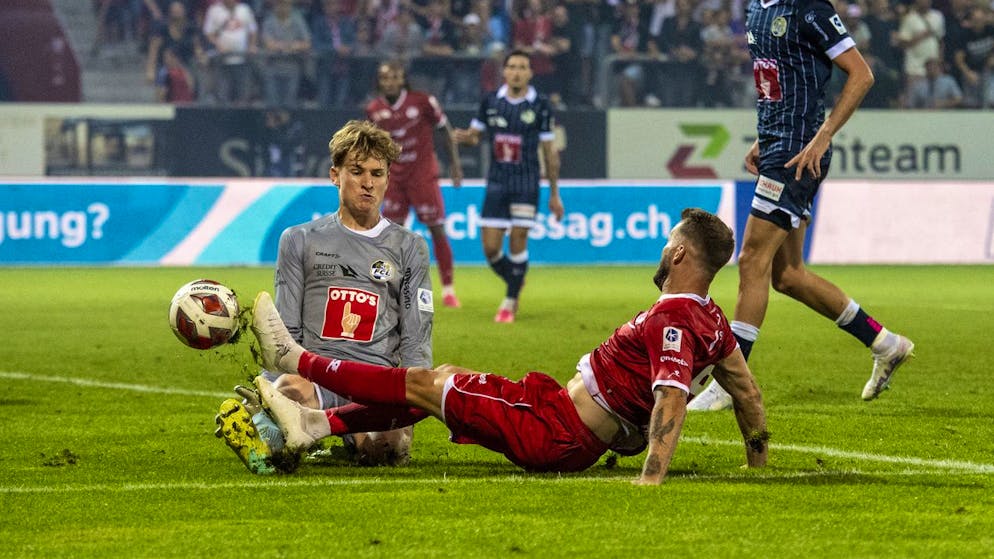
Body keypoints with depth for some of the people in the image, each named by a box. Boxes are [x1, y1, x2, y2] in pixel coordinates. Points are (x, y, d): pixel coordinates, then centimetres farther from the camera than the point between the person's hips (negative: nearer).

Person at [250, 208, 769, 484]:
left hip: (554, 436, -9)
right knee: (444, 377, 18)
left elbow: (672, 399, -37)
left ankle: (296, 361, 18)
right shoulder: (711, 319, 3)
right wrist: (758, 466, 23)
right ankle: (315, 424, 22)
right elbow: (747, 389, 12)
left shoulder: (671, 323, -25)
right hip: (583, 440, 9)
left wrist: (650, 481, -47)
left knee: (427, 382, 2)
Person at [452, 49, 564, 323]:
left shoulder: (540, 105, -4)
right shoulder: (490, 101, 3)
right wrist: (465, 136, -12)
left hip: (527, 184, -3)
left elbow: (549, 151, 1)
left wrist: (554, 194, 2)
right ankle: (515, 285, 25)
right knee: (491, 247, -2)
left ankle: (510, 303, 6)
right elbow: (474, 134, 14)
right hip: (497, 183, 3)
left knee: (518, 241, -8)